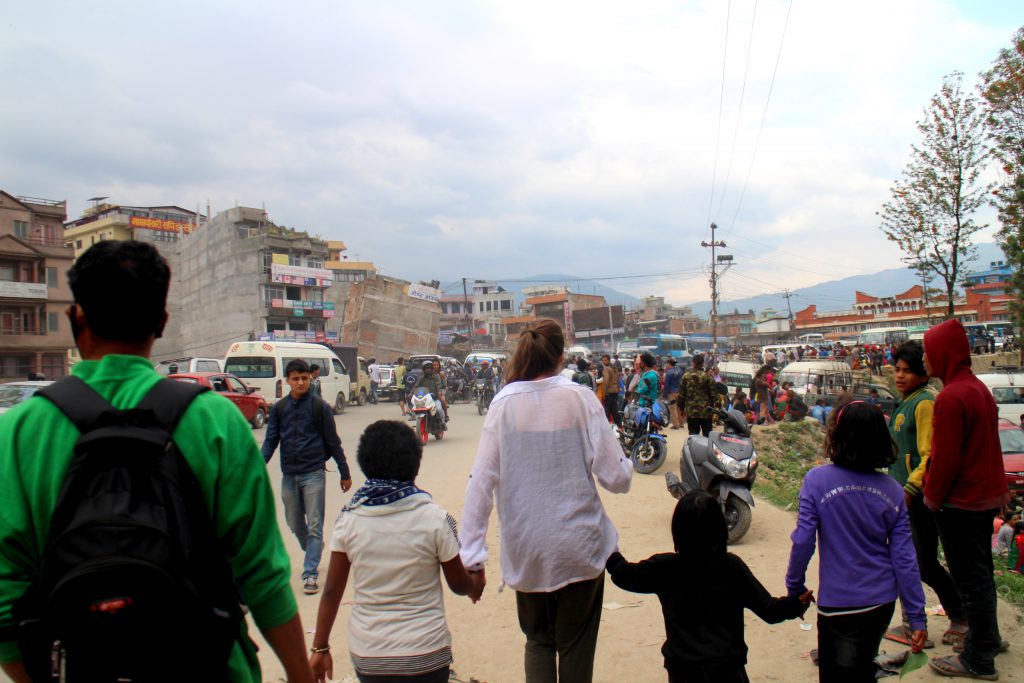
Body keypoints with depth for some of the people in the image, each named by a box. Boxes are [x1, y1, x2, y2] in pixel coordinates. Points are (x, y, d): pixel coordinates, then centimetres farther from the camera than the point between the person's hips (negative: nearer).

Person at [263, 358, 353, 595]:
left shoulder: (320, 406, -3)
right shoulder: (279, 408, 5)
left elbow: (333, 441, 0)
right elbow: (270, 441, 5)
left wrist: (345, 473, 3)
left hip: (314, 473, -4)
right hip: (289, 475, 4)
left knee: (314, 526, -4)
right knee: (295, 524, 14)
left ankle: (310, 574, 0)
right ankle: (314, 555, 38)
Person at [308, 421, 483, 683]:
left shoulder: (348, 520, -6)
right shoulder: (435, 519, -12)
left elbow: (331, 591, -1)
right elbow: (459, 585, 0)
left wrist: (320, 648, 11)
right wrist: (476, 582, 22)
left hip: (366, 657, 2)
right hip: (424, 656, -2)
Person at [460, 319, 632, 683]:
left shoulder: (503, 403, -6)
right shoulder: (580, 397, -10)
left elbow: (481, 482, -10)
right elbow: (617, 478, -12)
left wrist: (471, 553, -6)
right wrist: (625, 464, 10)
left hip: (524, 551, 1)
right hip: (579, 548, -1)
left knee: (538, 640, 24)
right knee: (575, 646, 17)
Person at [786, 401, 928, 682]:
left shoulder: (817, 480, -16)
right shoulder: (892, 490, -5)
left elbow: (803, 542, -17)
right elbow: (904, 558, -4)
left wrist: (795, 588, -2)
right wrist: (917, 618, 2)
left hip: (839, 605, -5)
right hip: (883, 603, 5)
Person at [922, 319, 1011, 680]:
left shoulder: (951, 397, -23)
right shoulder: (979, 388, 7)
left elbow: (945, 457, -22)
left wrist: (933, 496, -10)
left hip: (961, 502, -10)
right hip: (986, 496, 10)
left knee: (970, 578, 1)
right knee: (980, 572, 22)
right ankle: (988, 638, 37)